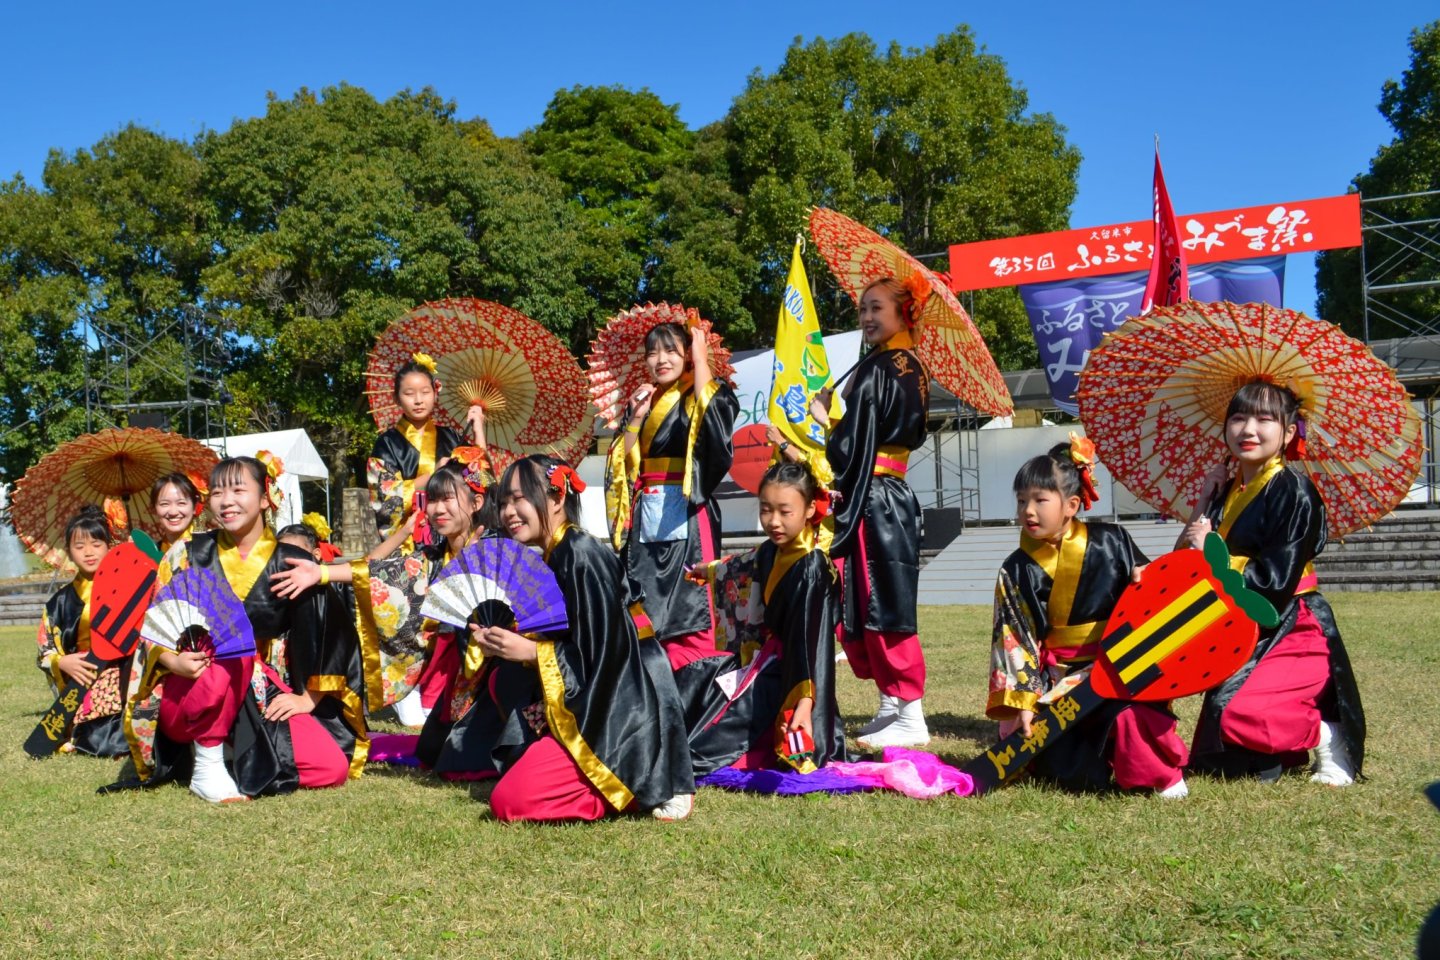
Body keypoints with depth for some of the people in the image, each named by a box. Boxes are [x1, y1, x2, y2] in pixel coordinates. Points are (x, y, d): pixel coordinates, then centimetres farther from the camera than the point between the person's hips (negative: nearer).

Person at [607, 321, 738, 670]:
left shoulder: (701, 397, 3)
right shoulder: (642, 403, 17)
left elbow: (711, 410, -23)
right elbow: (625, 465, 12)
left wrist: (701, 359, -11)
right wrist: (635, 419, -1)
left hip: (687, 517, -5)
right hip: (647, 520, 5)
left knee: (691, 608, -9)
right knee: (649, 611, 5)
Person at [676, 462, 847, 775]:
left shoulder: (812, 568, -23)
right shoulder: (771, 552, 4)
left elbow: (811, 640, -28)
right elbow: (742, 568, 30)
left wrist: (805, 700, -34)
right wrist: (710, 571, 51)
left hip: (785, 676, -10)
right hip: (759, 661, 10)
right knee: (688, 680, 13)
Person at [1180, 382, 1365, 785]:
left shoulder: (1293, 491, -14)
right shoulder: (1229, 490, 8)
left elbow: (1275, 582, -22)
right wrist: (1205, 503, -3)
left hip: (1291, 633, -7)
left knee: (1238, 716, -30)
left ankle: (1327, 734, -3)